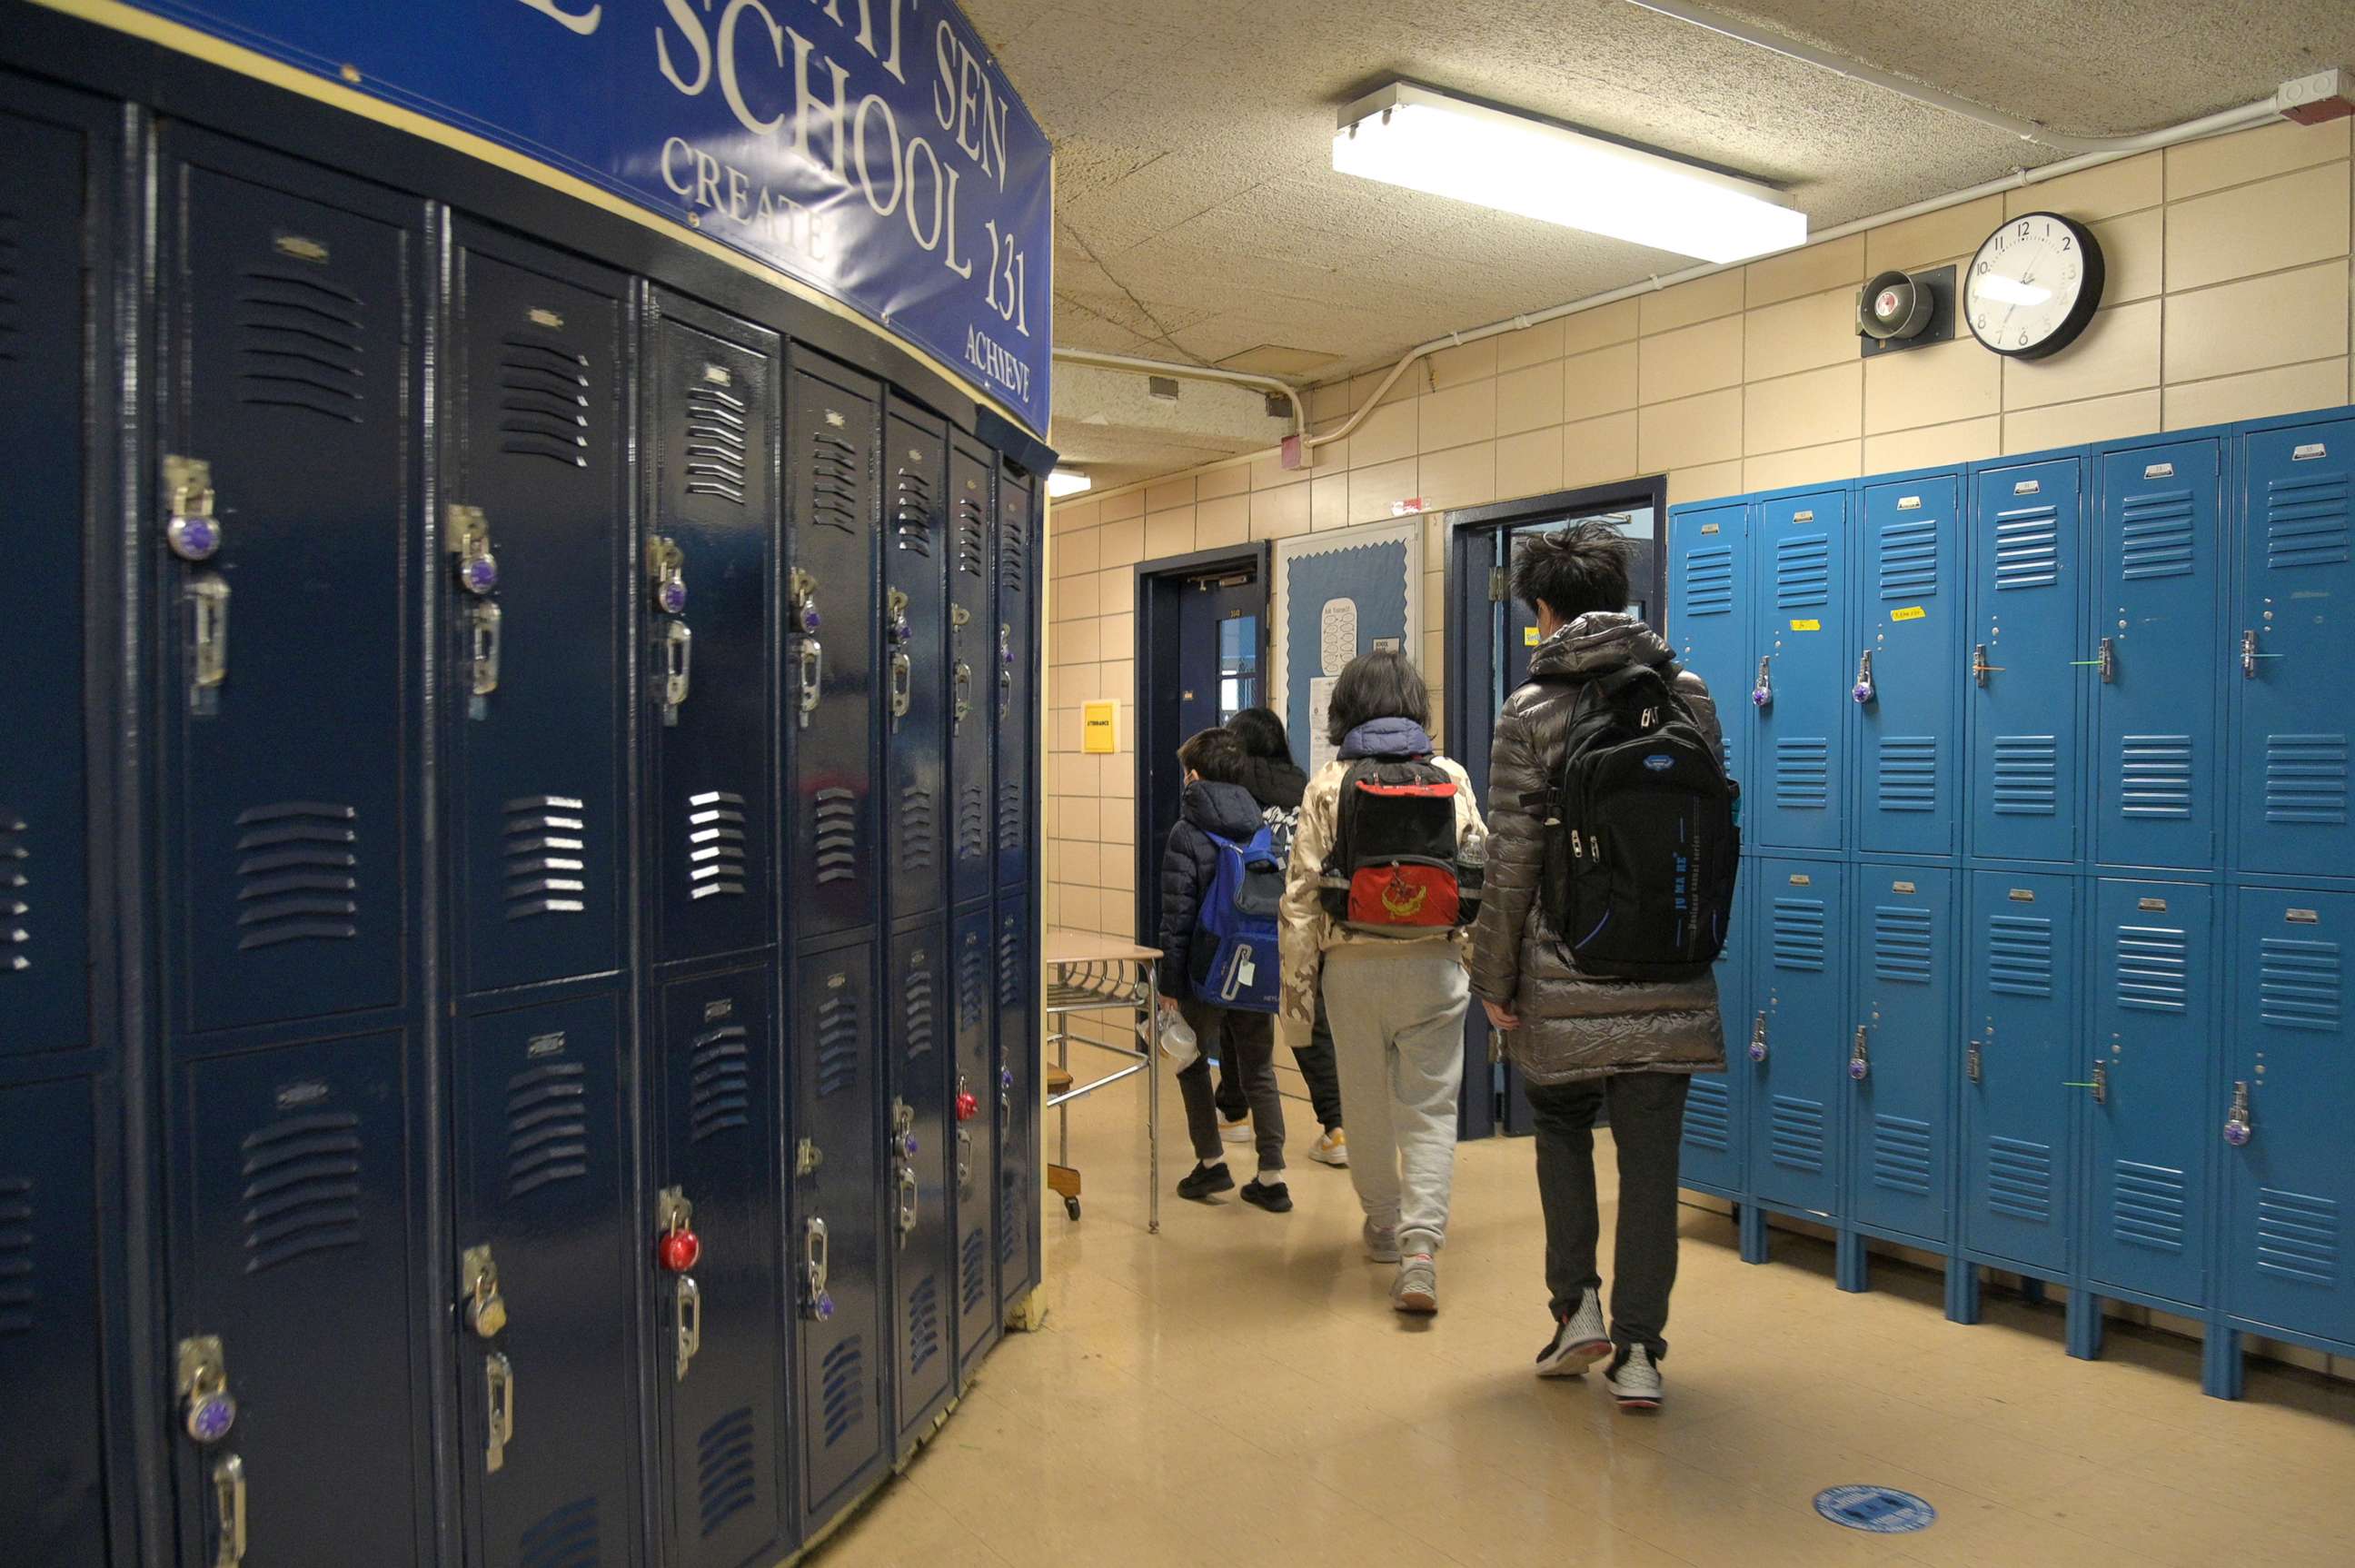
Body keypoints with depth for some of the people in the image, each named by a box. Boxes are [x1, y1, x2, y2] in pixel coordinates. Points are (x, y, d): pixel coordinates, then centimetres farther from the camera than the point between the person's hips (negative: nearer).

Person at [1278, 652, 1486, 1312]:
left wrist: (1296, 987, 1)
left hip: (1353, 965, 0)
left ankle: (1384, 1225, 31)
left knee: (1367, 1103, 15)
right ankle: (1420, 1245, -10)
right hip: (1433, 963, 0)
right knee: (1430, 1108, 4)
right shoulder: (1452, 777, 3)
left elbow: (1303, 891, -4)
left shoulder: (1329, 783, -1)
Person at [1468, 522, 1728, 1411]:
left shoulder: (1530, 712, -7)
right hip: (1669, 977, 3)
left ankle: (1577, 1305, 13)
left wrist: (1493, 980, 0)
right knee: (1650, 1156, 8)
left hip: (1565, 979, -2)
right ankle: (1638, 1350, 12)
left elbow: (1512, 864, -8)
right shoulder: (1689, 696, 5)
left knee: (1562, 1128, 20)